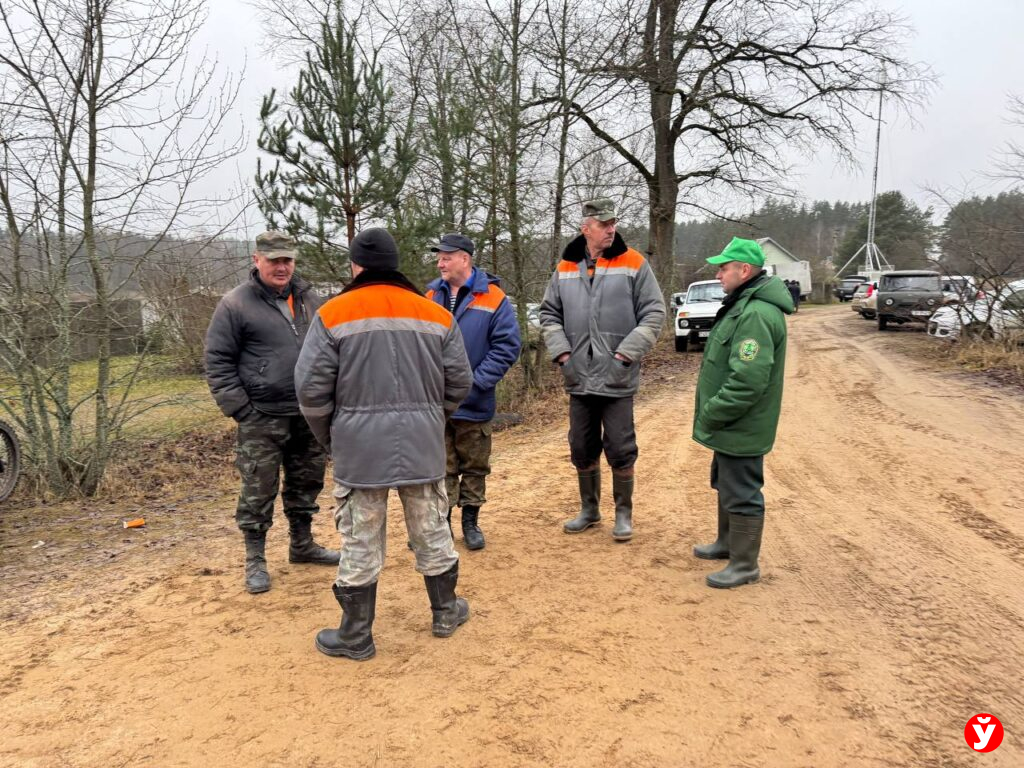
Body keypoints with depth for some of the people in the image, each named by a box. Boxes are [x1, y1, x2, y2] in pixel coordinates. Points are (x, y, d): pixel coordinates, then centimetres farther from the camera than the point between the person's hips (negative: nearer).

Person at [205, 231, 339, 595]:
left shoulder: (308, 299, 10)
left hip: (309, 414, 5)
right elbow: (218, 361, -6)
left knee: (307, 483, 16)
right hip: (262, 418, -5)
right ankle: (255, 561, 18)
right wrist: (239, 409, -12)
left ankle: (302, 545, 33)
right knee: (259, 491, 3)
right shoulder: (235, 304, -6)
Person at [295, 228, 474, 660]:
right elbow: (459, 383, 6)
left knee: (361, 543, 8)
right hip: (422, 445, 3)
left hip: (360, 445, -2)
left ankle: (355, 636, 21)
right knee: (431, 532, 17)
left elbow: (312, 388, -6)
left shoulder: (333, 315, -4)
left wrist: (329, 438, 9)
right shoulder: (437, 315, 4)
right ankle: (446, 612, 34)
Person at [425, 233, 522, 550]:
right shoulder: (431, 296, 5)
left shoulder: (492, 298, -6)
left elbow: (507, 345, -10)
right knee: (442, 468, 10)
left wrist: (477, 382, -16)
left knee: (475, 467, 11)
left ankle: (471, 523, 26)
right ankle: (442, 523, 23)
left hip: (474, 403, -2)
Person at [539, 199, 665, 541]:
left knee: (621, 450, 2)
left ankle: (624, 513, 21)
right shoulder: (565, 268, 7)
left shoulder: (634, 264, -3)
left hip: (617, 379, -3)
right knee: (582, 450, 14)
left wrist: (627, 353, -12)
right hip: (579, 379, 4)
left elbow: (654, 313, -5)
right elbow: (549, 313, 13)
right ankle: (589, 509, 32)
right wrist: (561, 351, -1)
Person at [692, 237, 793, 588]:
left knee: (741, 494, 1)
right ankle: (728, 542, 40)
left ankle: (745, 565, 14)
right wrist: (711, 414, 16)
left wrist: (710, 415, -21)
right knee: (726, 485, 23)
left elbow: (747, 381, -31)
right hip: (731, 426, 11)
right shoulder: (742, 305, 11)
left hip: (741, 428, -11)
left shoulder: (756, 315, -25)